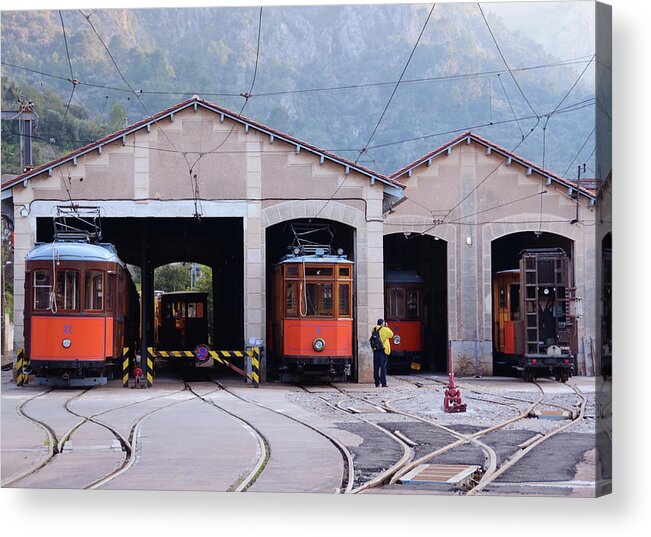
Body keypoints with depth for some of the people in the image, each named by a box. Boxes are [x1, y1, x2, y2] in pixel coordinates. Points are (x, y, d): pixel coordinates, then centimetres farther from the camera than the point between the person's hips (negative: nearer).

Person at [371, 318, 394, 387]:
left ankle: (377, 383, 10)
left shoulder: (374, 330, 4)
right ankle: (383, 383, -3)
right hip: (383, 350, -4)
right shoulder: (384, 330, -9)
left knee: (376, 367, 8)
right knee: (383, 367, -1)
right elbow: (391, 335, 5)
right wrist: (387, 327, 13)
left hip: (375, 351, 4)